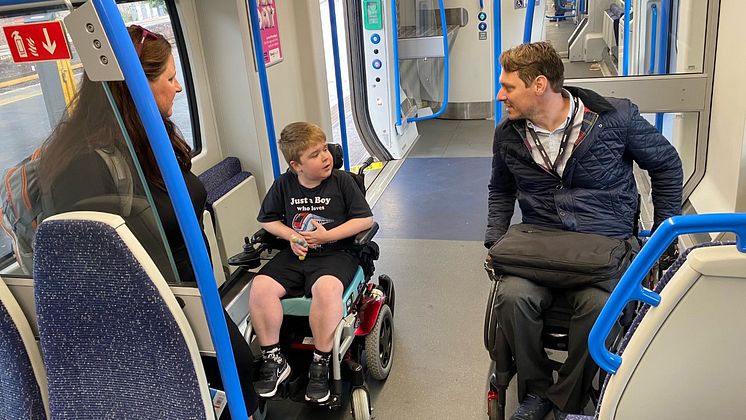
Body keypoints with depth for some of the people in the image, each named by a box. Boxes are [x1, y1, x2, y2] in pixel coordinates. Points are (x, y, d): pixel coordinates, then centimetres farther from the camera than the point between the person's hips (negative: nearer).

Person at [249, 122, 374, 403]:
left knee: (326, 289, -36)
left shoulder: (341, 181, -2)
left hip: (334, 253, -3)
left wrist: (327, 236, -11)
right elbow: (267, 220, 17)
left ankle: (320, 364, -17)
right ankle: (273, 360, -5)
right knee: (260, 287, -22)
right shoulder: (283, 185, 5)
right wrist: (291, 235, -2)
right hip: (295, 254, 3)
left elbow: (366, 219, -3)